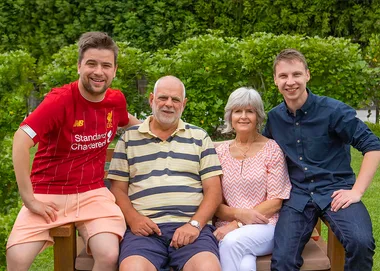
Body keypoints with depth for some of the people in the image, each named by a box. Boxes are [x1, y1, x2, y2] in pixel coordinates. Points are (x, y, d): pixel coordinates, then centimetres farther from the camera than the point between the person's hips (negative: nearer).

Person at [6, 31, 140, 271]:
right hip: (48, 194, -2)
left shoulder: (117, 100, 1)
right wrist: (29, 199, -22)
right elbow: (21, 141, -23)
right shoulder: (60, 100, -15)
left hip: (92, 193, 3)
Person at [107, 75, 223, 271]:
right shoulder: (129, 138, 15)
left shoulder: (200, 138, 15)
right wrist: (133, 218, -7)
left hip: (191, 227, 0)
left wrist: (195, 224, -8)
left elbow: (213, 191, 8)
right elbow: (118, 189, 12)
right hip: (145, 228, 0)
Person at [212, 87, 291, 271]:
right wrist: (238, 213, -14)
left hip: (265, 226, -1)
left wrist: (238, 225, -13)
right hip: (228, 229, 1)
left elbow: (275, 202, -4)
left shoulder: (272, 149, 1)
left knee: (233, 241, -34)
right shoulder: (220, 152, 9)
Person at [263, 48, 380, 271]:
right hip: (297, 196, 3)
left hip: (335, 191, -2)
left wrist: (357, 191, -13)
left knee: (361, 242, -30)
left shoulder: (333, 110, -7)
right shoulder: (274, 118, 6)